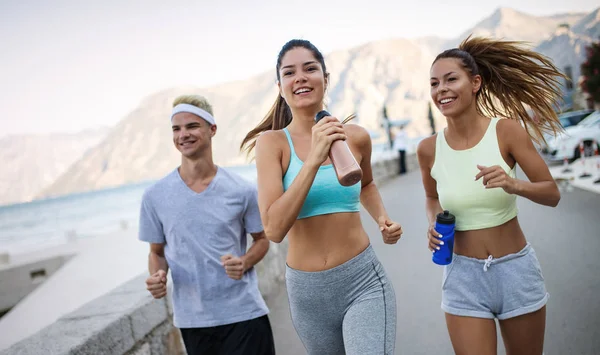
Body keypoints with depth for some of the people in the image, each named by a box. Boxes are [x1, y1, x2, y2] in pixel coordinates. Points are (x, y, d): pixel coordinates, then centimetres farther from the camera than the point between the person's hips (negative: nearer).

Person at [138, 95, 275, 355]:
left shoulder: (242, 191, -5)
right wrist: (156, 276, -12)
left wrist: (244, 262, -14)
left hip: (244, 314, -1)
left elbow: (261, 240, 7)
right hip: (192, 320, 2)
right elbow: (157, 252, 9)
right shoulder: (155, 196, -2)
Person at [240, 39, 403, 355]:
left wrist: (382, 219, 5)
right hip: (307, 290, 0)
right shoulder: (272, 142, -8)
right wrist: (314, 159, -25)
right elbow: (274, 229, -20)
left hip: (364, 281, 1)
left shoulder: (356, 137, 1)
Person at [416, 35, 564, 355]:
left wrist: (513, 185, -26)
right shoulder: (428, 149, -6)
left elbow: (552, 194, -7)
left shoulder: (506, 130, -12)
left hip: (516, 269, 0)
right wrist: (433, 223, -6)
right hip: (463, 275, 0)